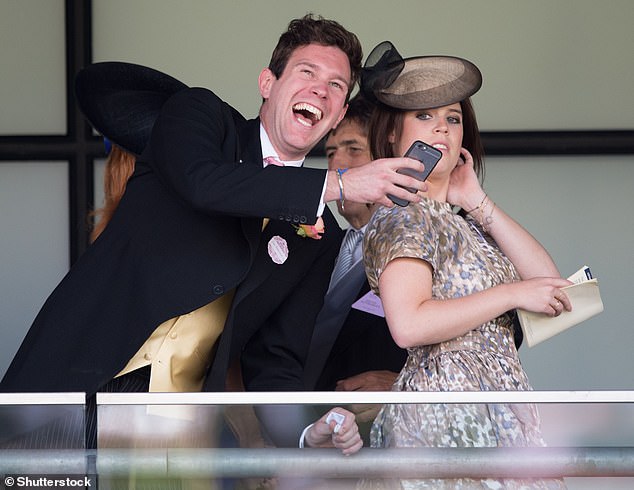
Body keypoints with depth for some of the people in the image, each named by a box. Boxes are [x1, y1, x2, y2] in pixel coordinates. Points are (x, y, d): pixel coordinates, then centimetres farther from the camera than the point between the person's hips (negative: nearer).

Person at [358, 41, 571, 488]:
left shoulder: (460, 223, 20)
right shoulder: (402, 217, -6)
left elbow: (549, 281, 10)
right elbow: (409, 325, -21)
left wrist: (478, 202, 8)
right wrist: (513, 294, -14)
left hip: (497, 413, 9)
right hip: (448, 414, -9)